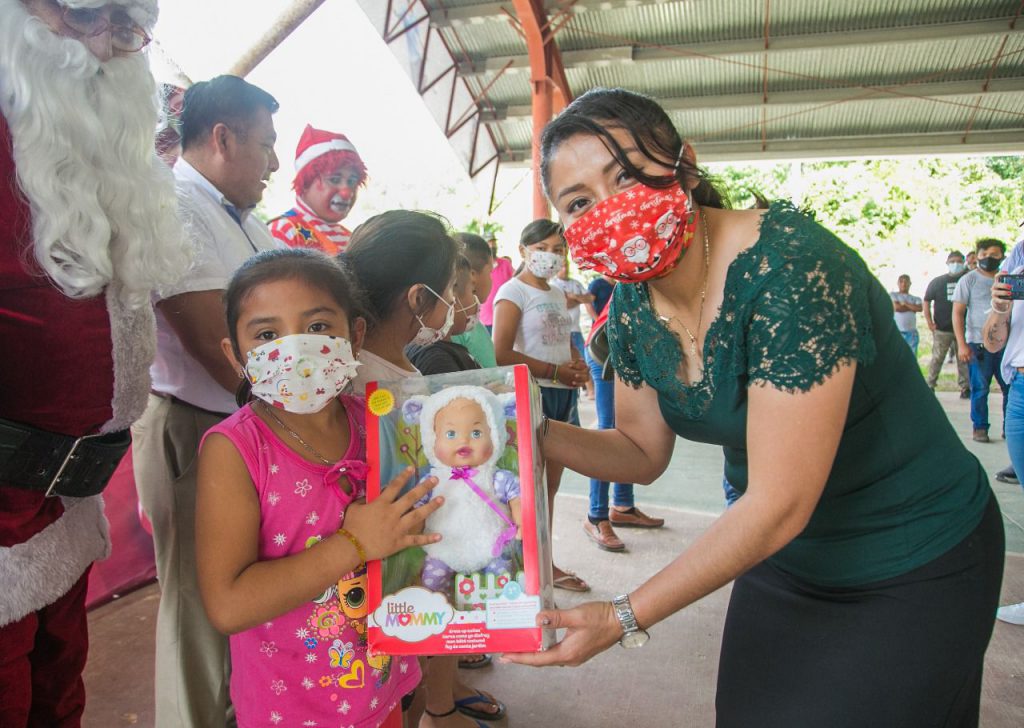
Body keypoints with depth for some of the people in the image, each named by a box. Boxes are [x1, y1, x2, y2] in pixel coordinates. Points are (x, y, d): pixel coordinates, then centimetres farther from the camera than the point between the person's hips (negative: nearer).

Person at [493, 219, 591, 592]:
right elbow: (502, 354, -17)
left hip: (564, 394, 8)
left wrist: (578, 365, 2)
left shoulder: (558, 294, 16)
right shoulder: (513, 291, -8)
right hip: (531, 394, -8)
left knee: (551, 484, 16)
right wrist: (556, 371, -18)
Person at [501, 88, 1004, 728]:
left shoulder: (790, 266, -32)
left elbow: (777, 506, -30)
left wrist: (624, 618, -28)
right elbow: (643, 452, 2)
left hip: (913, 573, -6)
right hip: (780, 557, 6)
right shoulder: (632, 304, -9)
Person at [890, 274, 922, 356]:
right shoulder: (893, 295, 8)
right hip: (896, 332, -3)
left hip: (911, 332, 3)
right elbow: (896, 307, -8)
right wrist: (912, 307, 2)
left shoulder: (916, 299, 16)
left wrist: (905, 304, -4)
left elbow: (919, 308, -5)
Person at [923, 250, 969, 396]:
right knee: (937, 358, -1)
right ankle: (930, 385, 5)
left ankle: (965, 387, 13)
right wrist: (929, 322, -2)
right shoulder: (937, 281, 5)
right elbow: (926, 301, 6)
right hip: (942, 329, -1)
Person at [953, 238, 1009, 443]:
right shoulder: (969, 280, 2)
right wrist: (961, 344, -9)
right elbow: (957, 313, -2)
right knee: (980, 389, 0)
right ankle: (980, 428, 12)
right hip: (978, 343, -3)